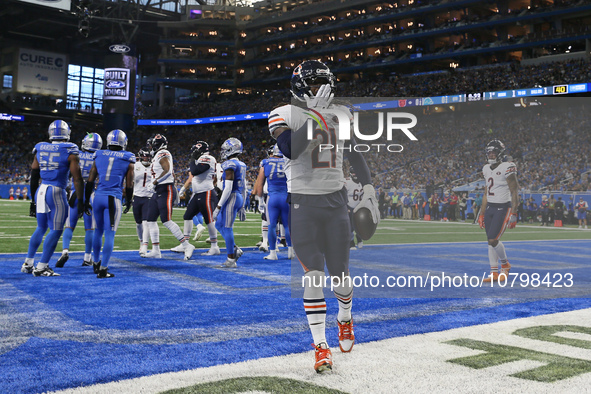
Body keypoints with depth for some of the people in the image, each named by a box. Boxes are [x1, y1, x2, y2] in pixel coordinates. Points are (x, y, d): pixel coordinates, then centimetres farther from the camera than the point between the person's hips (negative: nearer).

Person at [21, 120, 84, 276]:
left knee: (41, 228, 19)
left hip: (40, 191, 6)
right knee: (56, 231, 3)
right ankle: (41, 267, 3)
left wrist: (33, 200, 21)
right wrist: (80, 201, -2)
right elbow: (77, 179, -7)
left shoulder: (40, 149, 9)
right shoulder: (70, 151, -5)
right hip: (56, 192, -6)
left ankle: (28, 264, 24)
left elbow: (34, 177, 13)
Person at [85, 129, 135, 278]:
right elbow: (129, 185, 5)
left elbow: (90, 181, 9)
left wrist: (86, 201, 17)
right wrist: (128, 201, 20)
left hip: (98, 197, 4)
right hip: (114, 198, -3)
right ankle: (103, 269, -2)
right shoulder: (127, 160, 1)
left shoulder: (99, 156, 8)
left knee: (98, 231, 18)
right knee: (110, 234, -1)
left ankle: (96, 263, 33)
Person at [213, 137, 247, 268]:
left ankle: (231, 261, 4)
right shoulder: (241, 165, 14)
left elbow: (228, 188, -21)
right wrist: (242, 207, 24)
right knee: (219, 225, 19)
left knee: (227, 228, -2)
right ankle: (235, 250, 16)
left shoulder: (230, 165, -15)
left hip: (231, 198, -9)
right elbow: (243, 188, 18)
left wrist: (218, 207, -18)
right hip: (239, 198, 9)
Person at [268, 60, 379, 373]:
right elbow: (289, 150, -23)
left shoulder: (341, 114, 9)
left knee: (339, 272, 7)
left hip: (335, 200, 3)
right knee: (313, 274, -7)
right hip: (302, 203, -3)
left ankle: (345, 318, 39)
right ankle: (320, 346, 3)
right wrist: (316, 116, -25)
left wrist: (368, 191, 7)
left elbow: (356, 156, 15)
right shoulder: (284, 114, -4)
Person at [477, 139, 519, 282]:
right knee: (491, 241, 6)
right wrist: (482, 213, 17)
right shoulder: (486, 169, 11)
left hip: (502, 208, -7)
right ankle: (494, 273, 13)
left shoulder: (507, 168, -12)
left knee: (493, 240, -11)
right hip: (489, 207, 7)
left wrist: (513, 214, -16)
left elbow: (514, 192, -12)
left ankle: (505, 264, 15)